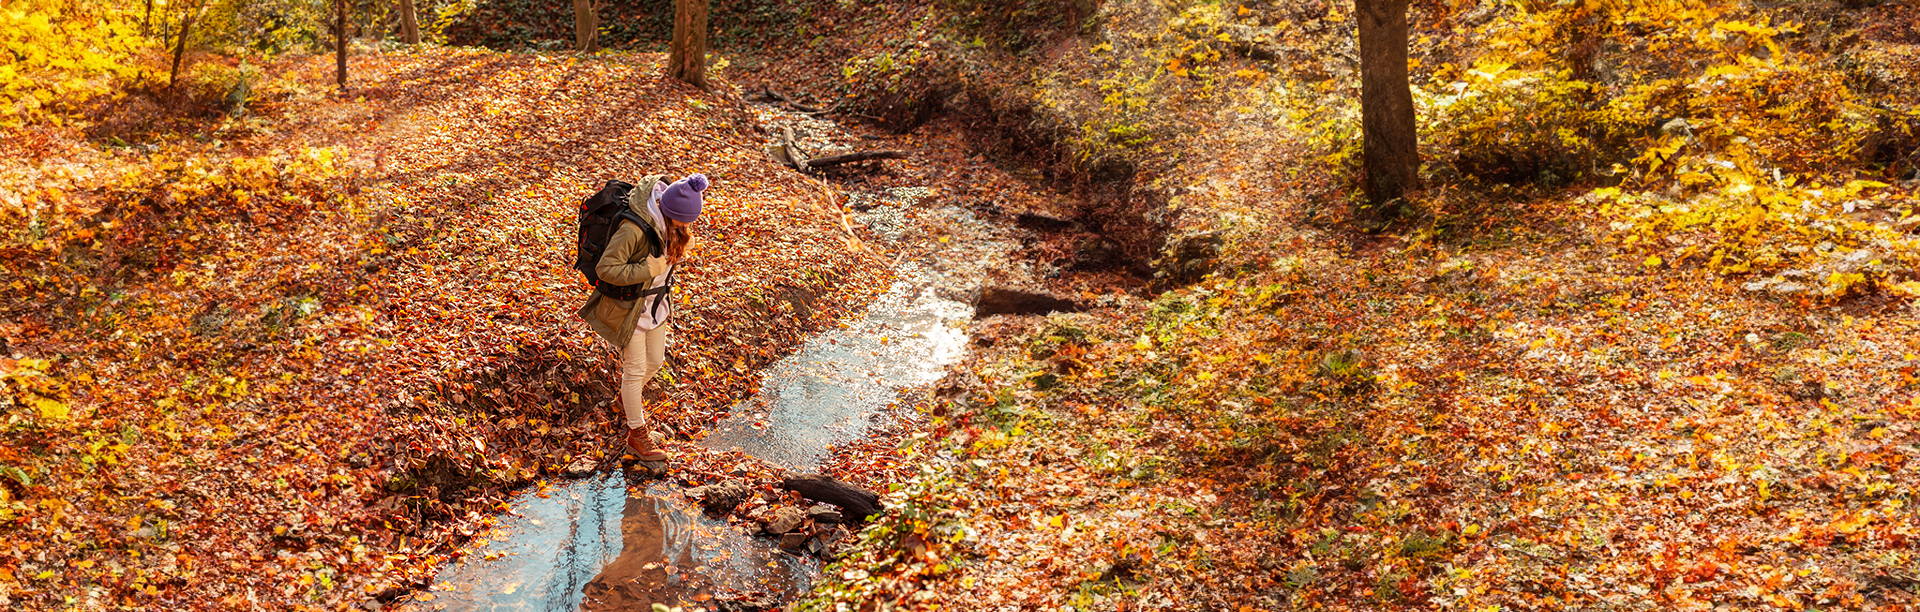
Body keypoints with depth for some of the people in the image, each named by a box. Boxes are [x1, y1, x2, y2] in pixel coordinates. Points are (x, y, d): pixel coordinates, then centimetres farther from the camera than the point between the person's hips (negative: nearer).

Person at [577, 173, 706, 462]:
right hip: (628, 308, -7)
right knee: (635, 370, 5)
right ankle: (637, 434, 22)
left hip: (655, 305, 7)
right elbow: (606, 268, -29)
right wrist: (648, 269, -30)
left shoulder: (673, 226, -7)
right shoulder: (634, 229, -32)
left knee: (655, 361, 21)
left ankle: (628, 396, 52)